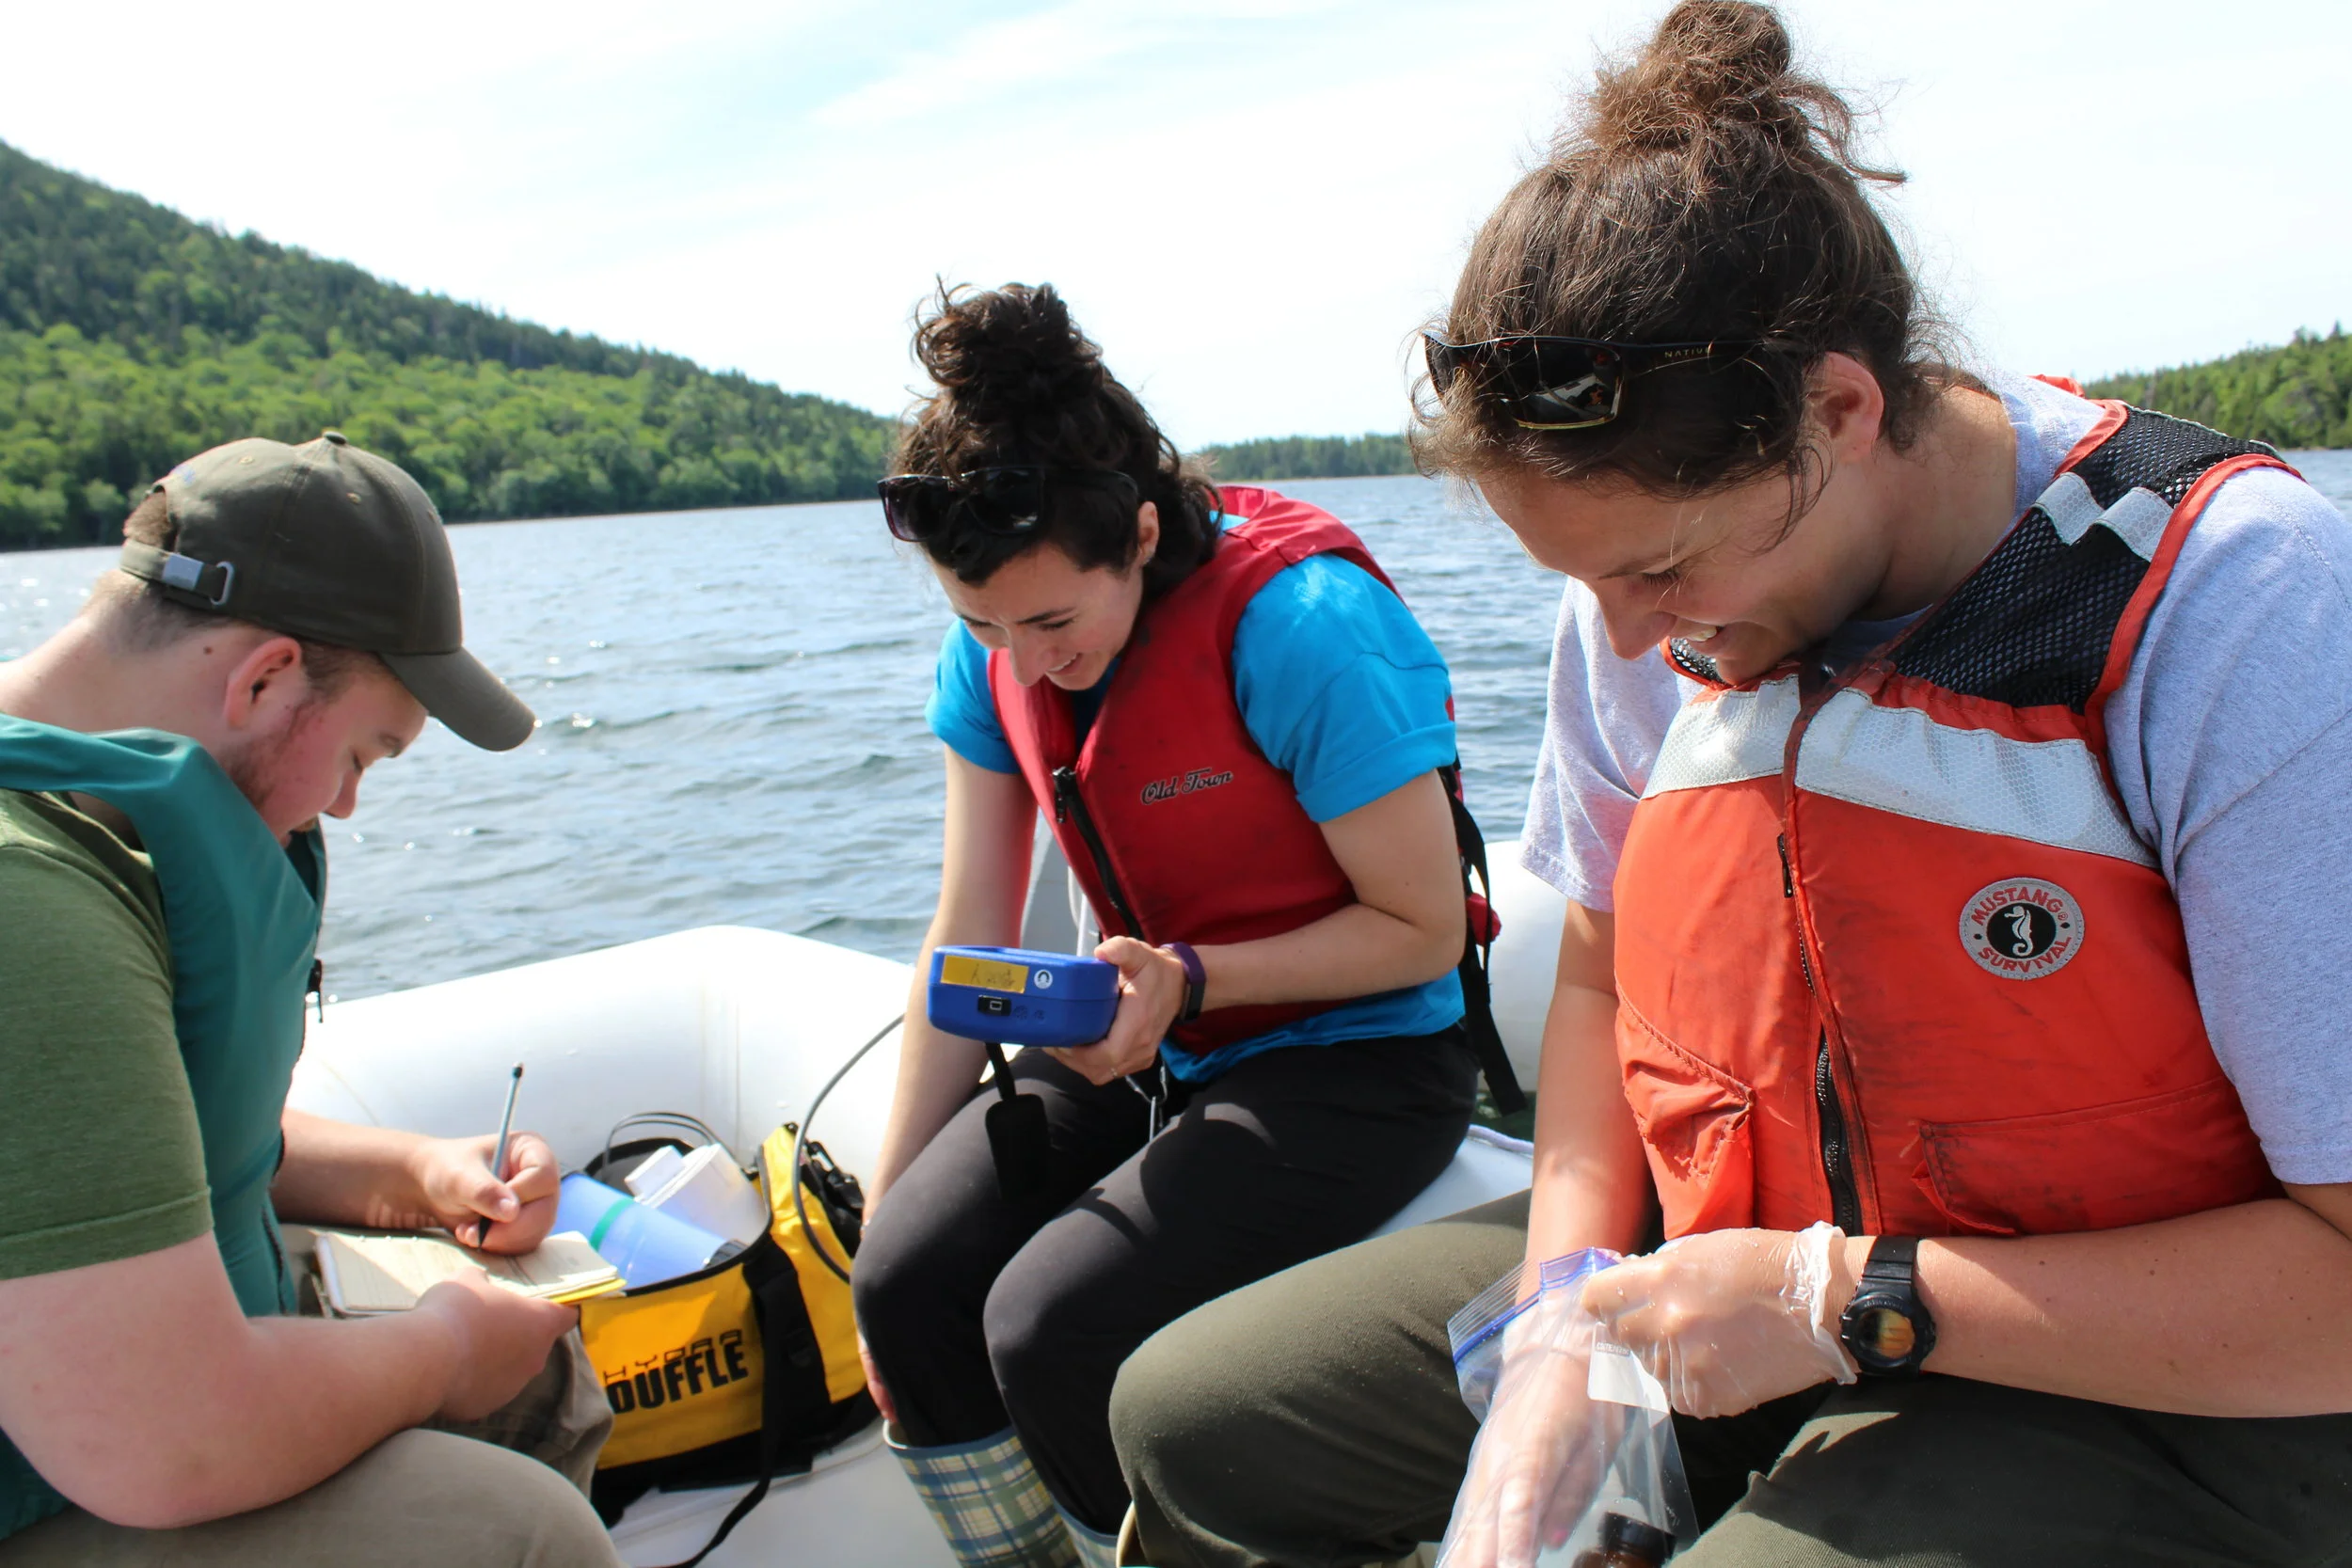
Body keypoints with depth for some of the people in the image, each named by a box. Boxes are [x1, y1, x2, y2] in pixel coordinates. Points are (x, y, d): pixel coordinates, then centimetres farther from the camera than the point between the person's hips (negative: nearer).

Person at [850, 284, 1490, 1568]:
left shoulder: (1298, 624, -23)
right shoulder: (994, 645, -3)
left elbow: (1423, 929, -15)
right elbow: (968, 937, 1)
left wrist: (1189, 980, -26)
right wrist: (888, 1208, 0)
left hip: (1354, 1062, -6)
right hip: (1149, 1053, 6)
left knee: (1051, 1322, -24)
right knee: (905, 1280, -14)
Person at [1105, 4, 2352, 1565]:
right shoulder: (1649, 609, -5)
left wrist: (1850, 1299, -22)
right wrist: (1559, 1344, -5)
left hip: (2135, 1396, -5)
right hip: (1716, 1271, 6)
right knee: (1191, 1418, 2)